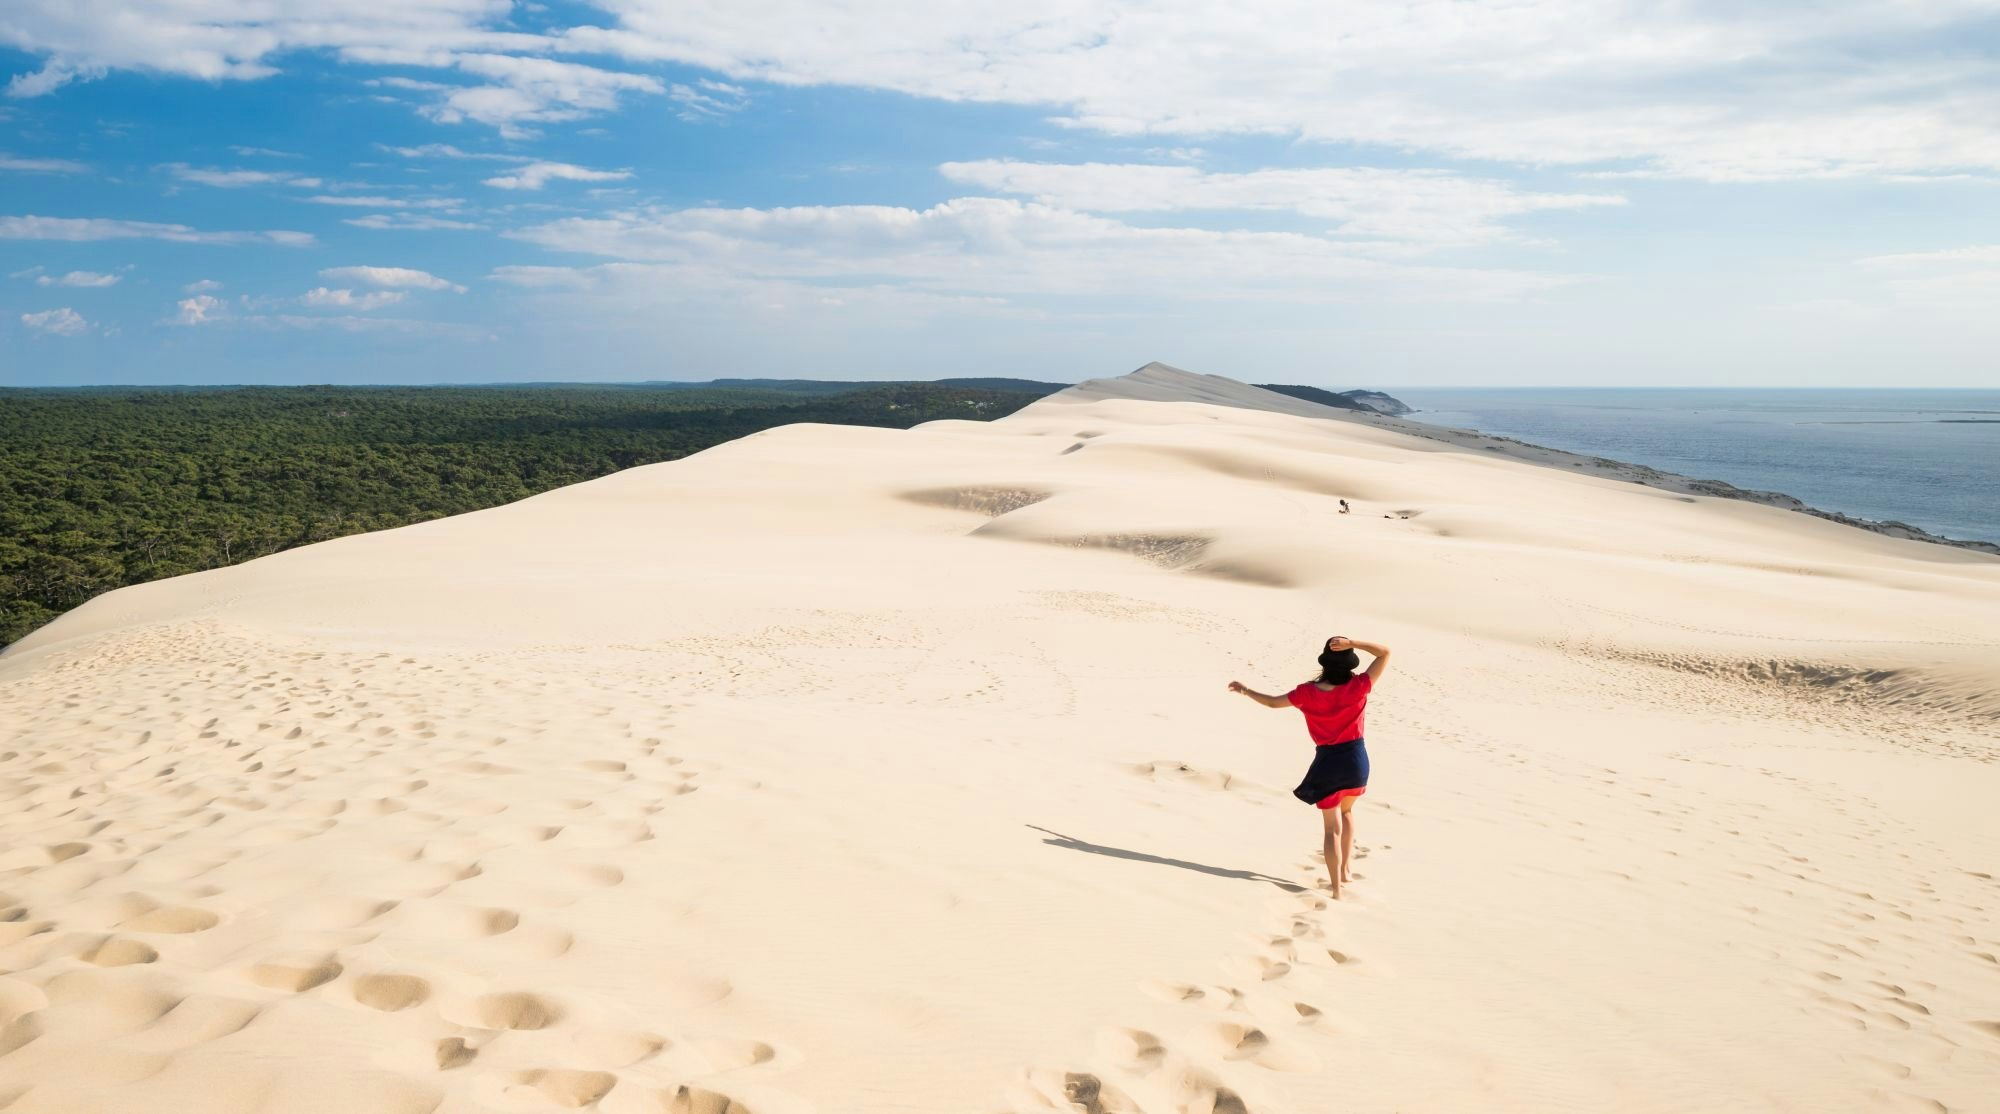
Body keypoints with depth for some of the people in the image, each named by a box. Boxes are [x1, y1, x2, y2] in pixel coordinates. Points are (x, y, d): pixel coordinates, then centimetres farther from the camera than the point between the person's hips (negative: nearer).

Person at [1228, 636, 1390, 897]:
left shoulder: (1308, 692, -10)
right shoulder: (1358, 687, -13)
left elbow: (1273, 702, 3)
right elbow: (1385, 653, -10)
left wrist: (1246, 690, 18)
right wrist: (1352, 644, -18)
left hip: (1327, 762, -1)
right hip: (1356, 759, 1)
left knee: (1332, 828, 8)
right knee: (1346, 810, 29)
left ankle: (1337, 888, 4)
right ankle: (1345, 871, 28)